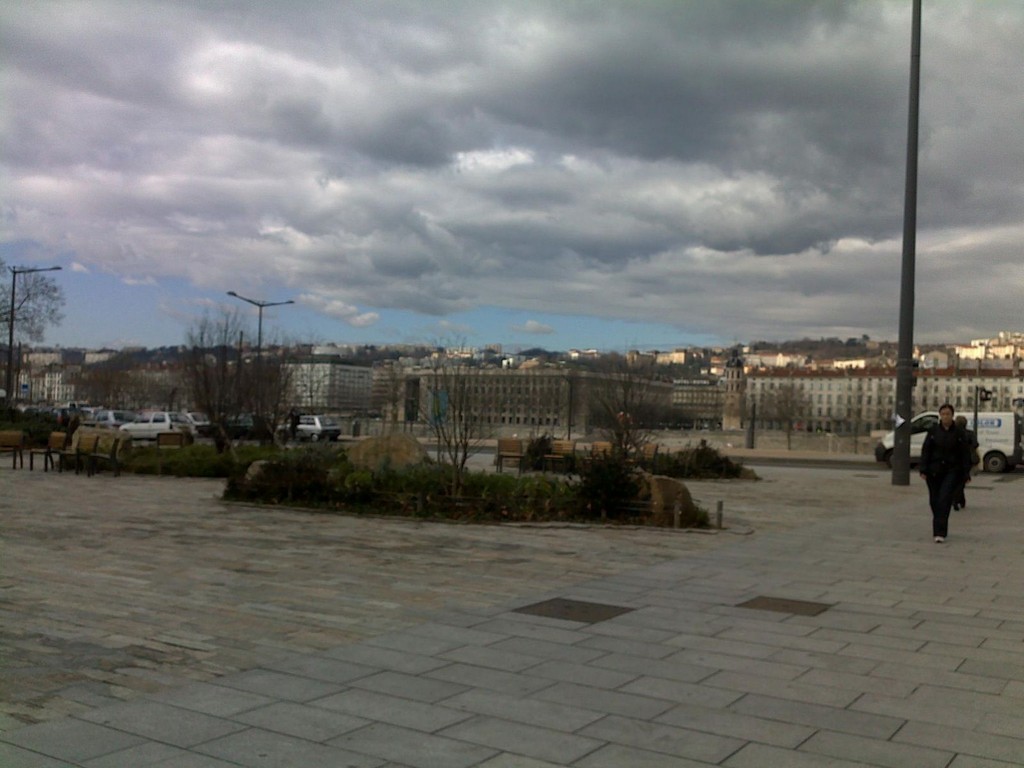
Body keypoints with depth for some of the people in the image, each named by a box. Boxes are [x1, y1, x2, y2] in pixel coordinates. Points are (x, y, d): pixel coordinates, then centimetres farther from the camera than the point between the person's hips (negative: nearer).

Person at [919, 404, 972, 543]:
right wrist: (923, 469, -7)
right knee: (934, 501, 7)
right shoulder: (933, 431, 3)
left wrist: (966, 474, -2)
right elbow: (925, 450, 1)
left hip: (952, 472, -2)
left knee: (945, 499, -15)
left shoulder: (959, 433, 1)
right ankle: (940, 529, 27)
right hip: (934, 471, 2)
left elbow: (965, 454, 2)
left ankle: (940, 532, -18)